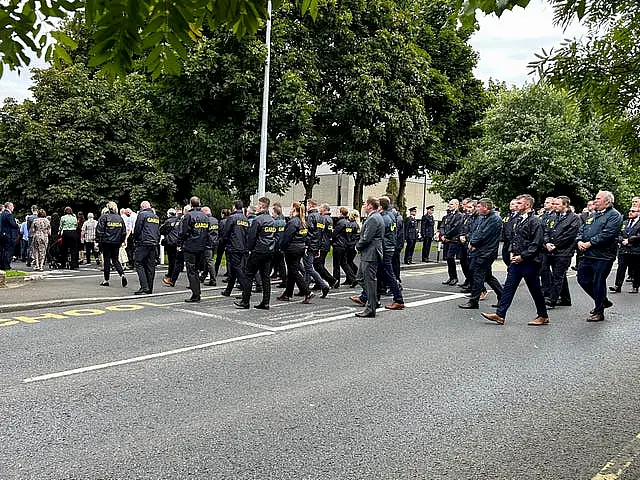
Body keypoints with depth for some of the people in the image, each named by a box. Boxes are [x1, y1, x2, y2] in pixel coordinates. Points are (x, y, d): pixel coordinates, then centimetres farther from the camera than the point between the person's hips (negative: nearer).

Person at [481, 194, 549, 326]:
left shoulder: (535, 221, -13)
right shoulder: (519, 220, 14)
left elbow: (536, 244, -18)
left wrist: (522, 256, -18)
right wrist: (512, 252, 9)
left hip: (530, 262, -8)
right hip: (516, 260, 8)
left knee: (535, 289, 4)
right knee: (509, 287, 4)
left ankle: (543, 316, 19)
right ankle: (500, 315, 5)